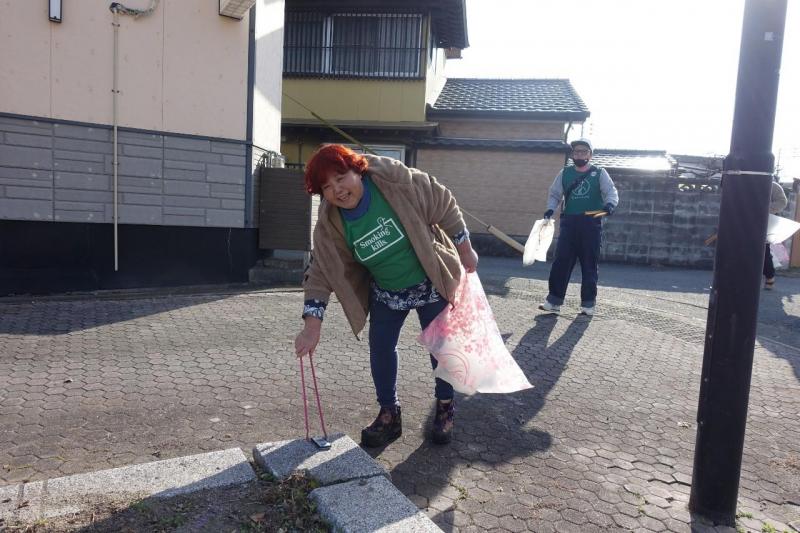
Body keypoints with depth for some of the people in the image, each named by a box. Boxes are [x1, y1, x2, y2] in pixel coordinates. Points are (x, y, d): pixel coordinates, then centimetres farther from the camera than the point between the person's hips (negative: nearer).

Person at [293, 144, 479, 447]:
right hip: (385, 293, 3)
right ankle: (389, 414, 24)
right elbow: (321, 274, -15)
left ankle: (445, 408, 30)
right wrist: (312, 327, -23)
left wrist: (465, 250, -8)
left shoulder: (395, 180, -28)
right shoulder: (330, 224, -17)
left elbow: (444, 206, -16)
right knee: (380, 349, 4)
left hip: (432, 282, -3)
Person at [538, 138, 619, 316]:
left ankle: (588, 303, 13)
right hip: (569, 223, 2)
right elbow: (554, 194, 12)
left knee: (589, 264, 4)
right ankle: (554, 301, 1)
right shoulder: (564, 173, 10)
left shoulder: (599, 173, 4)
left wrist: (610, 203, -28)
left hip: (591, 224, -1)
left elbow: (611, 191, -6)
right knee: (561, 262, -3)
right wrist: (550, 208, -8)